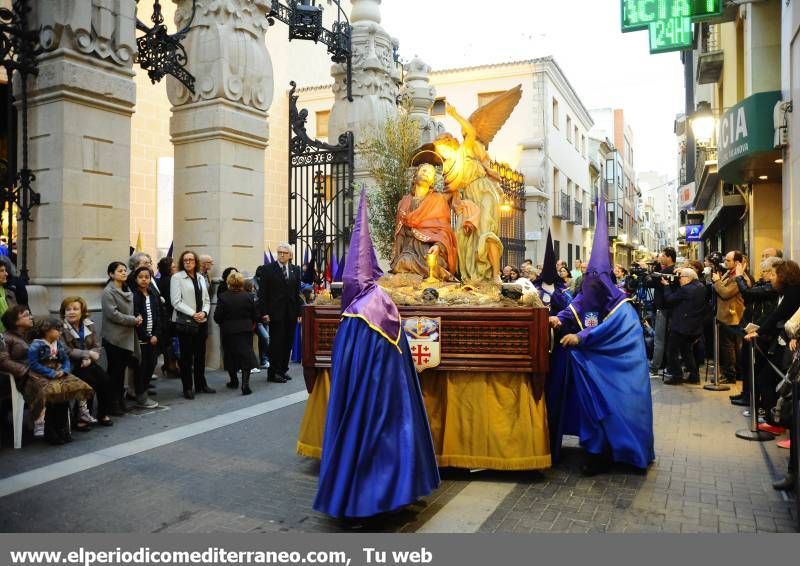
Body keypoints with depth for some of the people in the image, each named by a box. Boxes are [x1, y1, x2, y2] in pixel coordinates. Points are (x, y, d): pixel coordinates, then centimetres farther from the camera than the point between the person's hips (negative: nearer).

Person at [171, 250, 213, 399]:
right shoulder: (177, 278, -4)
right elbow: (176, 301, -11)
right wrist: (193, 314, -16)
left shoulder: (201, 278, 12)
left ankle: (201, 384, 22)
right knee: (186, 355, 2)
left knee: (201, 354, 10)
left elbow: (207, 300, 12)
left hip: (202, 322, 5)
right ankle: (187, 388, 10)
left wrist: (204, 312, -8)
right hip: (185, 322, -5)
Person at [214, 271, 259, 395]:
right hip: (246, 330, 1)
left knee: (230, 356, 16)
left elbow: (217, 317, -10)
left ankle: (234, 381, 29)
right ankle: (245, 383, -11)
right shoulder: (248, 296, -5)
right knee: (246, 356, 2)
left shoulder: (222, 297, -11)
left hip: (228, 331, -1)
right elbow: (255, 316, 1)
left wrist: (224, 323, 11)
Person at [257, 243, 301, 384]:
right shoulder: (268, 269, -1)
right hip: (275, 312, -4)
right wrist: (264, 312, -10)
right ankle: (274, 373, 7)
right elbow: (262, 293, -3)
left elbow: (298, 292, 10)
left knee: (288, 342, 7)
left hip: (291, 313, 4)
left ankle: (283, 370, 18)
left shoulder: (295, 270, 10)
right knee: (276, 342, -1)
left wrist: (299, 312, 5)